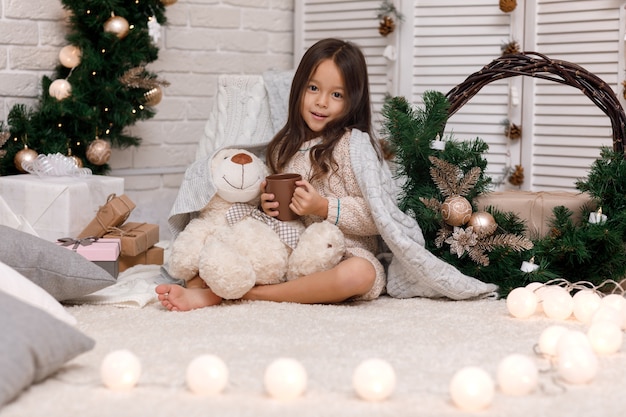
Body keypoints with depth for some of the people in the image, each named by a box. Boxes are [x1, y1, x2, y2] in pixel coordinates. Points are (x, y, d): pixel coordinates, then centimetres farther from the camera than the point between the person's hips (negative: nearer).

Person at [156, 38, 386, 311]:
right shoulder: (285, 147, 12)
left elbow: (376, 217, -11)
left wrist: (323, 208, -21)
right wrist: (267, 205, -1)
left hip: (347, 254, -5)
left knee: (359, 274, -38)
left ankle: (251, 293, -31)